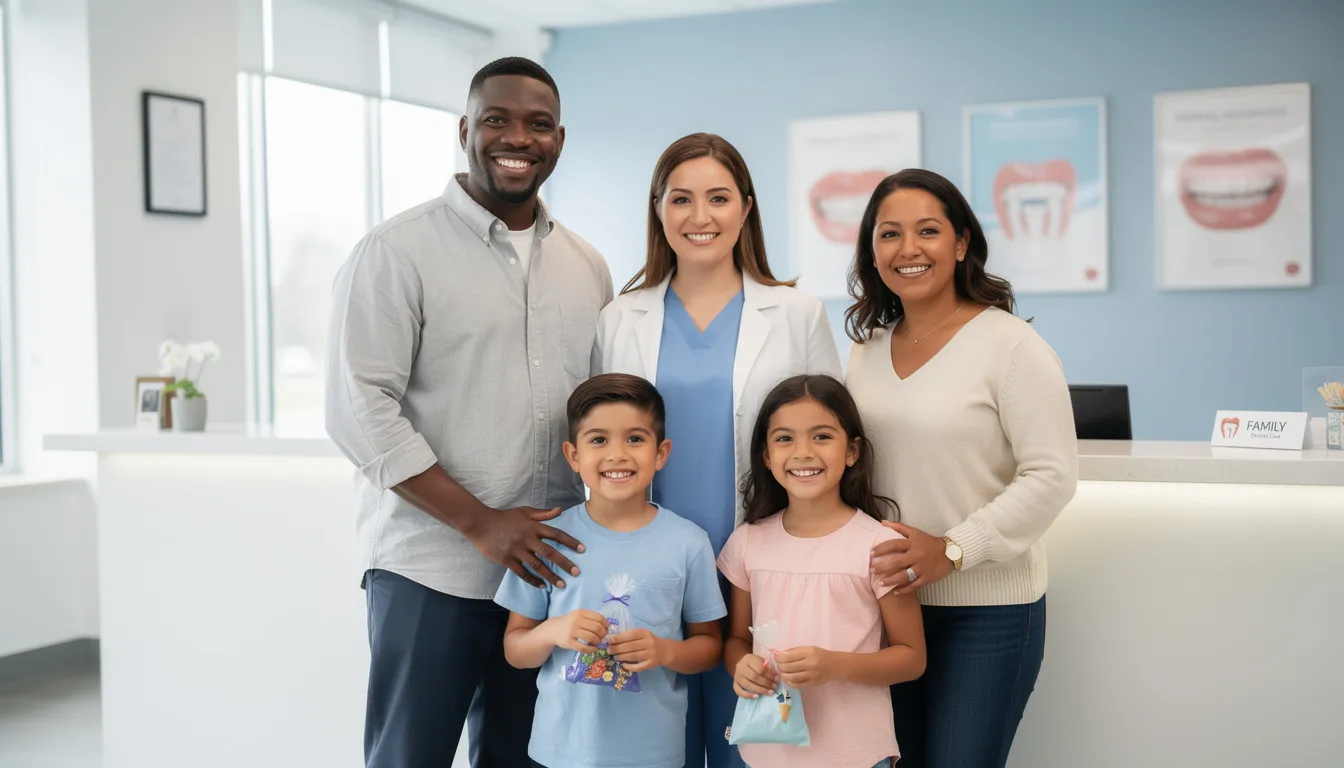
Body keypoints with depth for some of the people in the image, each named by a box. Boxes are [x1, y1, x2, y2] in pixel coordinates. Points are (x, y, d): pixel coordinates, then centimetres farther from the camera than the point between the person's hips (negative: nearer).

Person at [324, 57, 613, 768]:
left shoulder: (586, 266, 11)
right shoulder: (398, 251, -6)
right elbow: (359, 410, -12)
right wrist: (481, 523, -17)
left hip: (549, 567, 5)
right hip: (430, 570, -5)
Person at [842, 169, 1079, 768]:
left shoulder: (1010, 346, -11)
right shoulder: (868, 349, 9)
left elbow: (1051, 476, -15)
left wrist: (952, 550, -21)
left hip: (986, 609, -5)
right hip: (888, 601, 6)